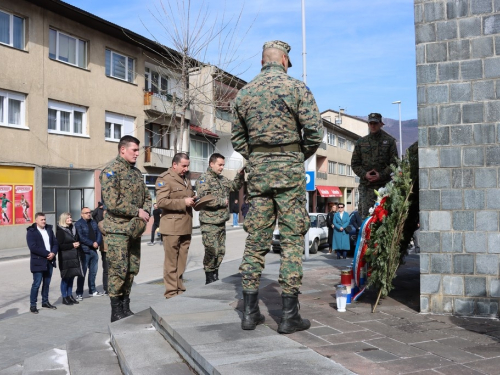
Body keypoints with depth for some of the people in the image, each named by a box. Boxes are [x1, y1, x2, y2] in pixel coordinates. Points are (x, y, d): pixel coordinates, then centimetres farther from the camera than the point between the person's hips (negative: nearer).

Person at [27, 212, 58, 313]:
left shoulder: (49, 229, 10)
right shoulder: (31, 232, -8)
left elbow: (55, 243, 8)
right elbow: (33, 247, -17)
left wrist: (53, 253, -11)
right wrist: (47, 254, -19)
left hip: (49, 261, 6)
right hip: (38, 262, -5)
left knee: (47, 283, 12)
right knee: (36, 284, -3)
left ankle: (45, 301, 24)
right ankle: (32, 304, 7)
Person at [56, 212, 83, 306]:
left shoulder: (73, 228, 14)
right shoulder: (60, 231, -7)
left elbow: (77, 240, 26)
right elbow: (60, 245, -12)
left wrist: (77, 244, 6)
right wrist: (72, 245, -15)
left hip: (75, 256, 6)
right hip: (65, 257, -6)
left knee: (72, 277, 9)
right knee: (65, 277, -1)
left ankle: (70, 296, 19)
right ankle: (64, 297, 8)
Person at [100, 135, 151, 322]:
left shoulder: (136, 172, 14)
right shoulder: (111, 171, -10)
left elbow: (146, 196, 19)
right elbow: (113, 203, -20)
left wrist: (146, 212, -1)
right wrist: (137, 212, -15)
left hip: (135, 229, 8)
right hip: (118, 229, -7)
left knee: (132, 269, 11)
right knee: (118, 270, -3)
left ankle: (125, 307, 23)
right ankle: (116, 312, 8)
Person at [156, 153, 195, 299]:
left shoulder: (186, 179, 20)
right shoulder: (164, 179, -7)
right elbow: (161, 202, -19)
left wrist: (193, 200, 11)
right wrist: (183, 202, -19)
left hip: (186, 227, 8)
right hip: (172, 227, -8)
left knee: (182, 261, 11)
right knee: (171, 262, -1)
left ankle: (179, 289, 19)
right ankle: (171, 292, 6)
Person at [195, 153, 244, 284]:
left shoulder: (223, 179, 15)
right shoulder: (204, 178, -10)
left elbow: (235, 186, 26)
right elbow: (204, 199, -22)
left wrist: (240, 176, 7)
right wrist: (223, 201, -13)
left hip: (221, 222, 8)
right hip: (209, 223, -8)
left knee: (221, 251, 12)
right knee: (212, 251, -9)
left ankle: (215, 278, 24)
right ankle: (209, 280, 4)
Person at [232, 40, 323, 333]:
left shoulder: (245, 93, 11)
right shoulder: (297, 88, -2)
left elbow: (238, 139, 13)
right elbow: (315, 131, -8)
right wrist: (299, 157, 7)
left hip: (257, 169, 4)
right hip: (289, 168, -4)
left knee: (256, 240, 8)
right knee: (292, 239, 0)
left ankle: (251, 311, 13)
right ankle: (290, 315, 3)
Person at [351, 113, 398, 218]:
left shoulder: (389, 141, 8)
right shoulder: (361, 142, 13)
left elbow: (394, 162, 3)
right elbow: (354, 163, 11)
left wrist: (381, 175, -10)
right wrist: (364, 174, -5)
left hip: (384, 184, -1)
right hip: (366, 185, 1)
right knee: (365, 213, -4)